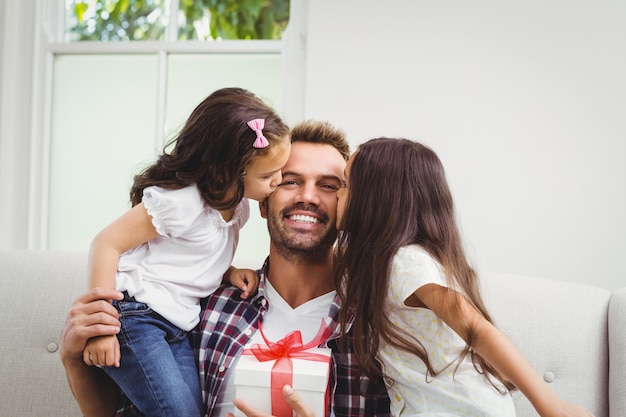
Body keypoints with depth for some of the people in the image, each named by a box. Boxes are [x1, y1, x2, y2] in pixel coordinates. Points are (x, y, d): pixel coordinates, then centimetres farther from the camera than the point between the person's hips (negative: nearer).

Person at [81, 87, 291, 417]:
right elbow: (107, 243, -17)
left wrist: (230, 272, -1)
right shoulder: (181, 203, -19)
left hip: (178, 328, 8)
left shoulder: (238, 206, 7)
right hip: (134, 314, -8)